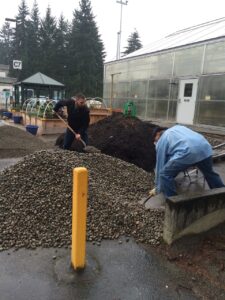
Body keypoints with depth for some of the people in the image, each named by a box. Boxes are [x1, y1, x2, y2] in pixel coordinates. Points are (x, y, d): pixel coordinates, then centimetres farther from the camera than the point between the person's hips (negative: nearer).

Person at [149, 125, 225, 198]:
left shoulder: (161, 141, 20)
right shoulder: (178, 127, 36)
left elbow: (160, 164, 21)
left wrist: (157, 189, 28)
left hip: (187, 153, -6)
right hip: (205, 148, 7)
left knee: (165, 174, 9)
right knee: (210, 173, 31)